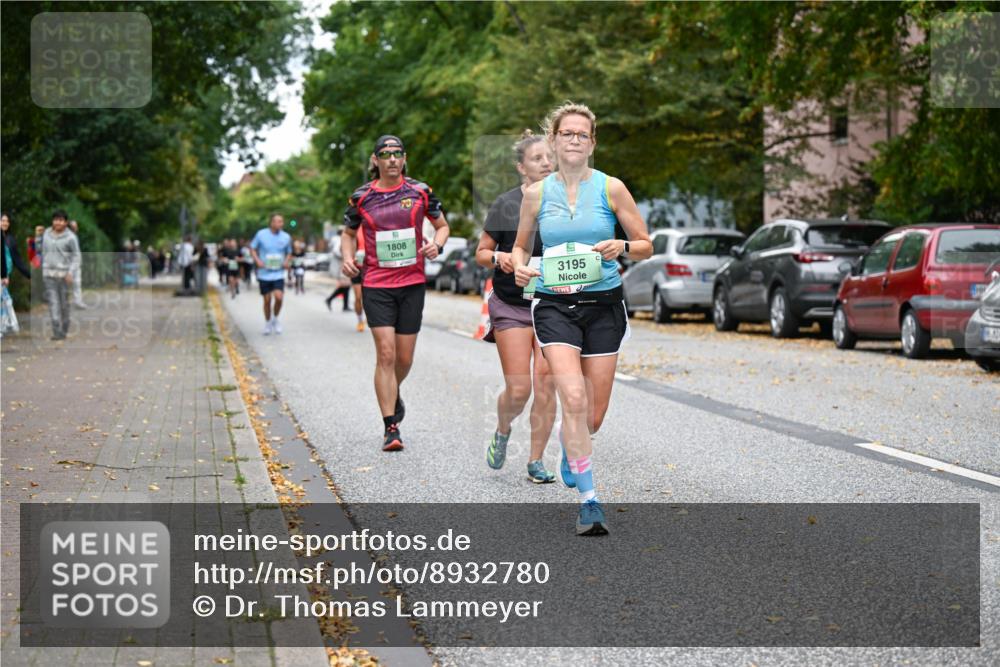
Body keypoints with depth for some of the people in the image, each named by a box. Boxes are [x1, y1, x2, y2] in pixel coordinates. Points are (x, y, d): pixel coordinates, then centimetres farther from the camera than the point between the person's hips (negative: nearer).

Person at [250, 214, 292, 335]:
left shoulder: (286, 237, -1)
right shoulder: (261, 234, -6)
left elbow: (289, 252, 15)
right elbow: (252, 248, 5)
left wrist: (286, 261, -5)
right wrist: (257, 260, -10)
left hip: (278, 274, 0)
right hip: (264, 274, 0)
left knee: (278, 297, -17)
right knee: (267, 300, 5)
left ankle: (275, 318, 9)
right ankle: (268, 323, 26)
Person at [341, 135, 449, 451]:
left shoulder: (420, 191, 2)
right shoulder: (361, 197, 1)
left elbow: (442, 225, 14)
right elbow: (348, 233, 17)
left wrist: (436, 244, -7)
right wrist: (348, 258, -3)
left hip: (412, 284, 2)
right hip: (376, 285, -1)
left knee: (405, 358, 7)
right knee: (385, 354, -12)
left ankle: (393, 395, 41)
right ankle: (390, 427, -7)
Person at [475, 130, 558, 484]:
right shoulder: (505, 205, -2)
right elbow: (481, 253, 5)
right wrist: (498, 257, -16)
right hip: (512, 306, -2)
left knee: (546, 385, -4)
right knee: (518, 389, -7)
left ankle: (536, 461, 9)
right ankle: (502, 432, 25)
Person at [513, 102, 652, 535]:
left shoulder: (611, 188, 0)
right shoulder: (536, 193, 4)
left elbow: (646, 246, 6)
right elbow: (521, 245, 17)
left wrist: (621, 247, -16)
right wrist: (519, 266, -5)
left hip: (603, 304, 1)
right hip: (554, 305, 0)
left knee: (593, 417, 5)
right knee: (574, 399, -21)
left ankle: (569, 449, 43)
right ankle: (588, 500, -15)